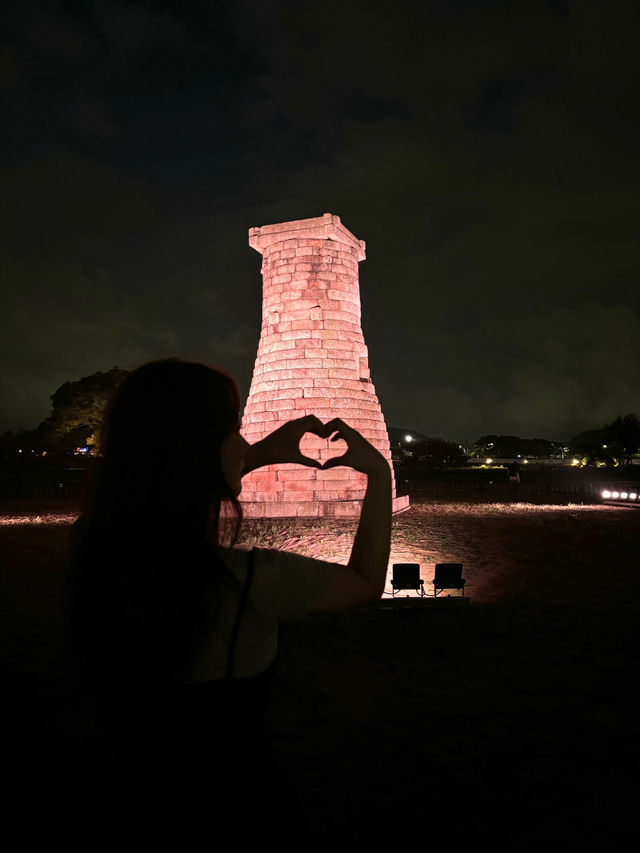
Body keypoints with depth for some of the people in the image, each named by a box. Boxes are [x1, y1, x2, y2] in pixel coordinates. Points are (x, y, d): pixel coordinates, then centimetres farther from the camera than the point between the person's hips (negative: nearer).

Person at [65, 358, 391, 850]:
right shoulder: (248, 580, -32)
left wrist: (261, 454, 8)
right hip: (233, 802, -3)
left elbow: (177, 491, 9)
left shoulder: (102, 549, -15)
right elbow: (368, 582, -12)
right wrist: (380, 474, -2)